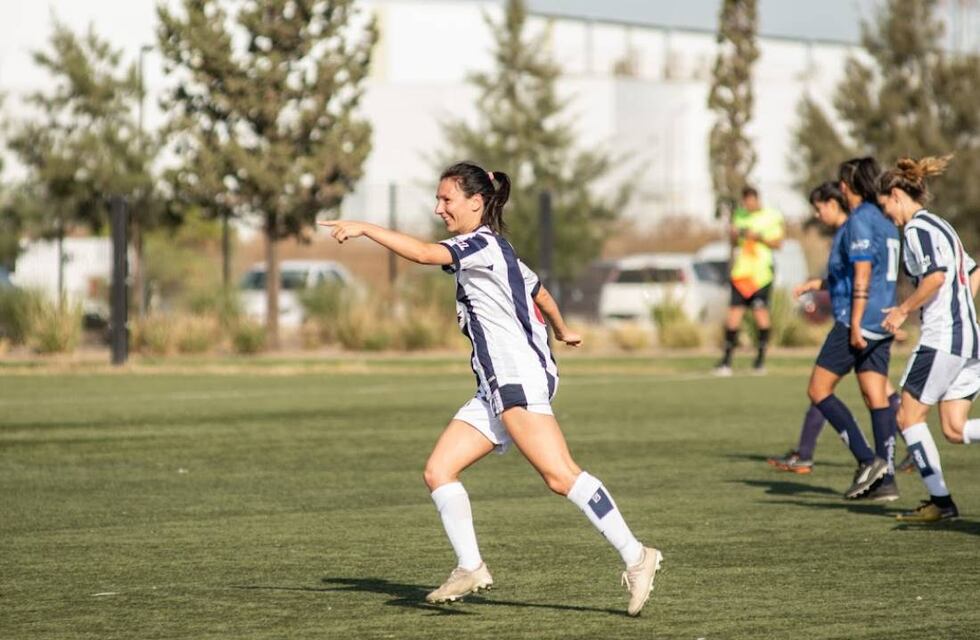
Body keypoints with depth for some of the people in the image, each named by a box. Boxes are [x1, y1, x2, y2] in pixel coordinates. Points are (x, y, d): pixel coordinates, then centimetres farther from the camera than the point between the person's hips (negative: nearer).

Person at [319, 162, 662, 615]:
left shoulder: (483, 244, -7)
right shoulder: (497, 251, 22)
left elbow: (423, 253, -23)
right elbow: (538, 291, 38)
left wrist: (364, 229, -19)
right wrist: (561, 330, 56)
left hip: (520, 375, -10)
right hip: (497, 389, 10)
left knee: (559, 476, -19)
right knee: (438, 471, 2)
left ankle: (635, 558, -20)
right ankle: (470, 568, 1)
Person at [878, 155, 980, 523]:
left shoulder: (917, 227, -9)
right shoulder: (939, 225, 21)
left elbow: (936, 275, -23)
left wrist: (903, 310, -12)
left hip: (942, 338, -9)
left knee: (909, 416, 2)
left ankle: (941, 501, 2)